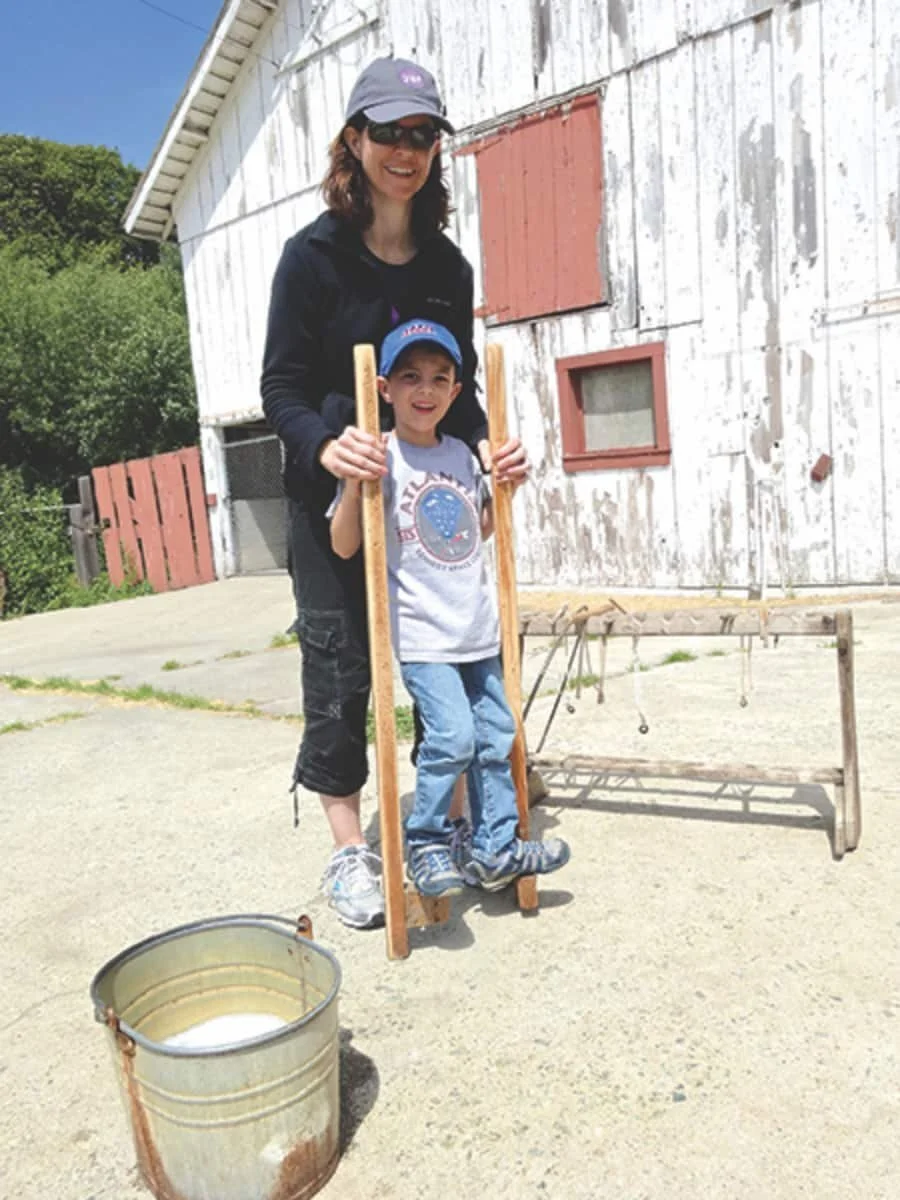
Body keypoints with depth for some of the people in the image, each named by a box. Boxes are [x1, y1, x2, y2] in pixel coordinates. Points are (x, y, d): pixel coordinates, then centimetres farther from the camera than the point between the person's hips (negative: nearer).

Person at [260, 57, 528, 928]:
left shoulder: (447, 265, 7)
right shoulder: (314, 255, -5)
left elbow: (459, 384, 12)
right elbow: (281, 388, -7)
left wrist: (484, 443, -8)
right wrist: (325, 445, -27)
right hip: (331, 497, -4)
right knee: (340, 670, -1)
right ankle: (349, 852, 15)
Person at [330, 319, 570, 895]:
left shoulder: (460, 453, 9)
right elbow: (344, 545, -11)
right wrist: (353, 484, -23)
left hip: (478, 629, 7)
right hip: (420, 634, -6)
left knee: (497, 735, 11)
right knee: (453, 735, -17)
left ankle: (495, 848, 26)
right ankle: (426, 842, 7)